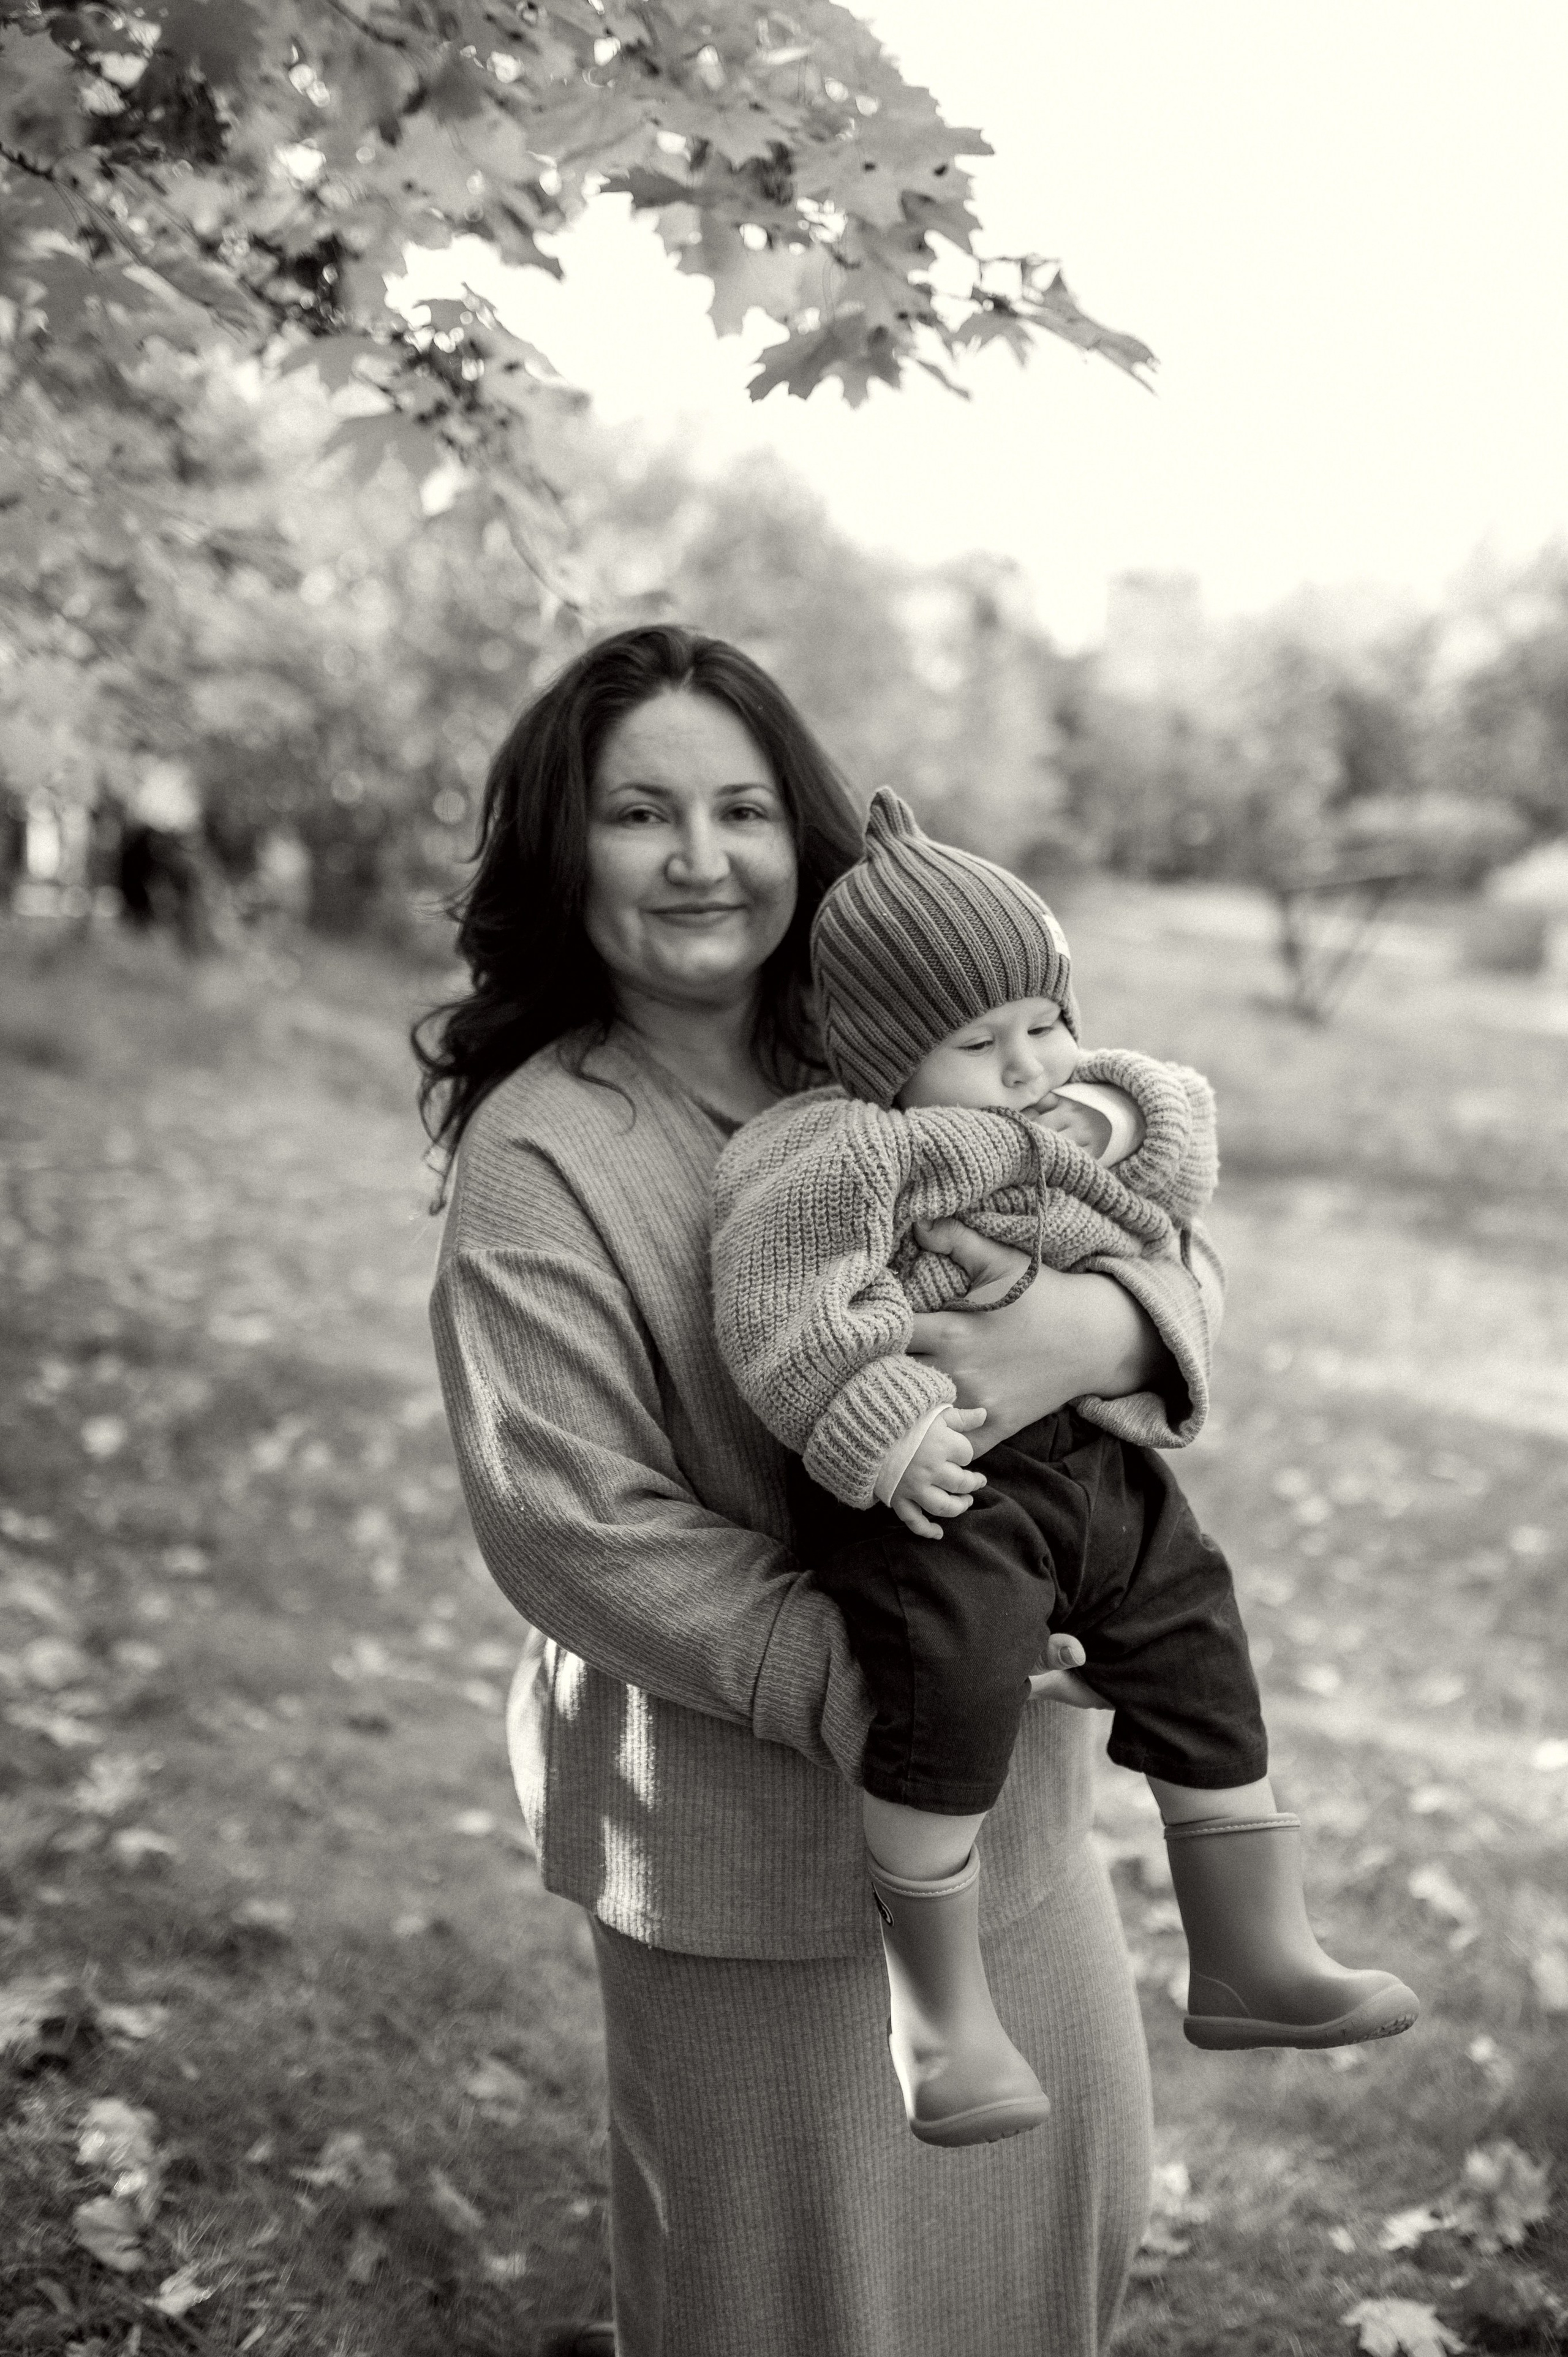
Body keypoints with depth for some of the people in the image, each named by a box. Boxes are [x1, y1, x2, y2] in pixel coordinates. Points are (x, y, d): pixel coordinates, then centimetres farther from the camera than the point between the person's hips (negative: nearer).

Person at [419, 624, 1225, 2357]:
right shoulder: (540, 1158, -16)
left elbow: (1176, 1246, -4)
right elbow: (573, 1526, -20)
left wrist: (1104, 1325, -27)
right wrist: (866, 1688, -26)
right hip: (754, 1818, -5)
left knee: (1064, 2176, 24)